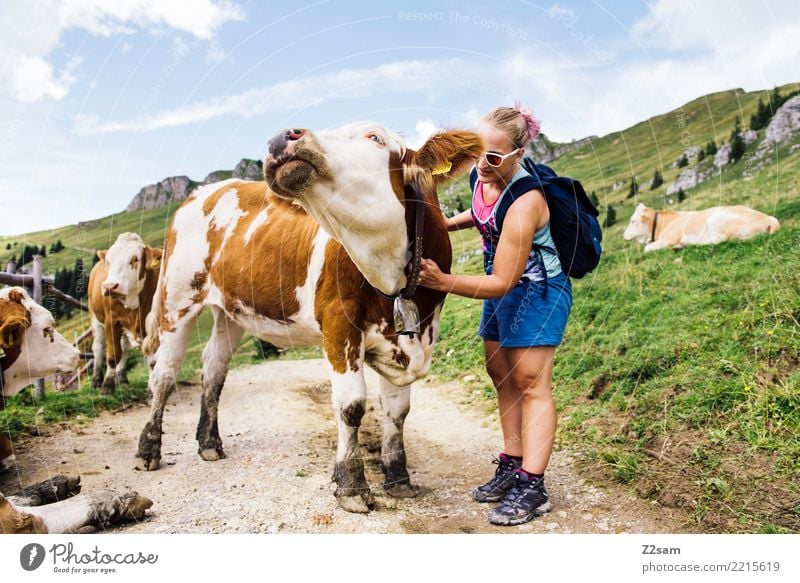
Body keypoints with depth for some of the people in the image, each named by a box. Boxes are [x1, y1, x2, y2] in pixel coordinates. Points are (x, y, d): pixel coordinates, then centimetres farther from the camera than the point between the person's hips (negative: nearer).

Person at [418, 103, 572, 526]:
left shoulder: (524, 203, -31)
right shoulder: (483, 176, -7)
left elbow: (502, 282, -29)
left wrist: (442, 282, -36)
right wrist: (448, 223, 2)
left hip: (537, 290, -9)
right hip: (504, 288, 9)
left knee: (530, 382, -6)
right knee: (501, 373, 11)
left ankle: (531, 487, 2)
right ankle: (511, 466, 22)